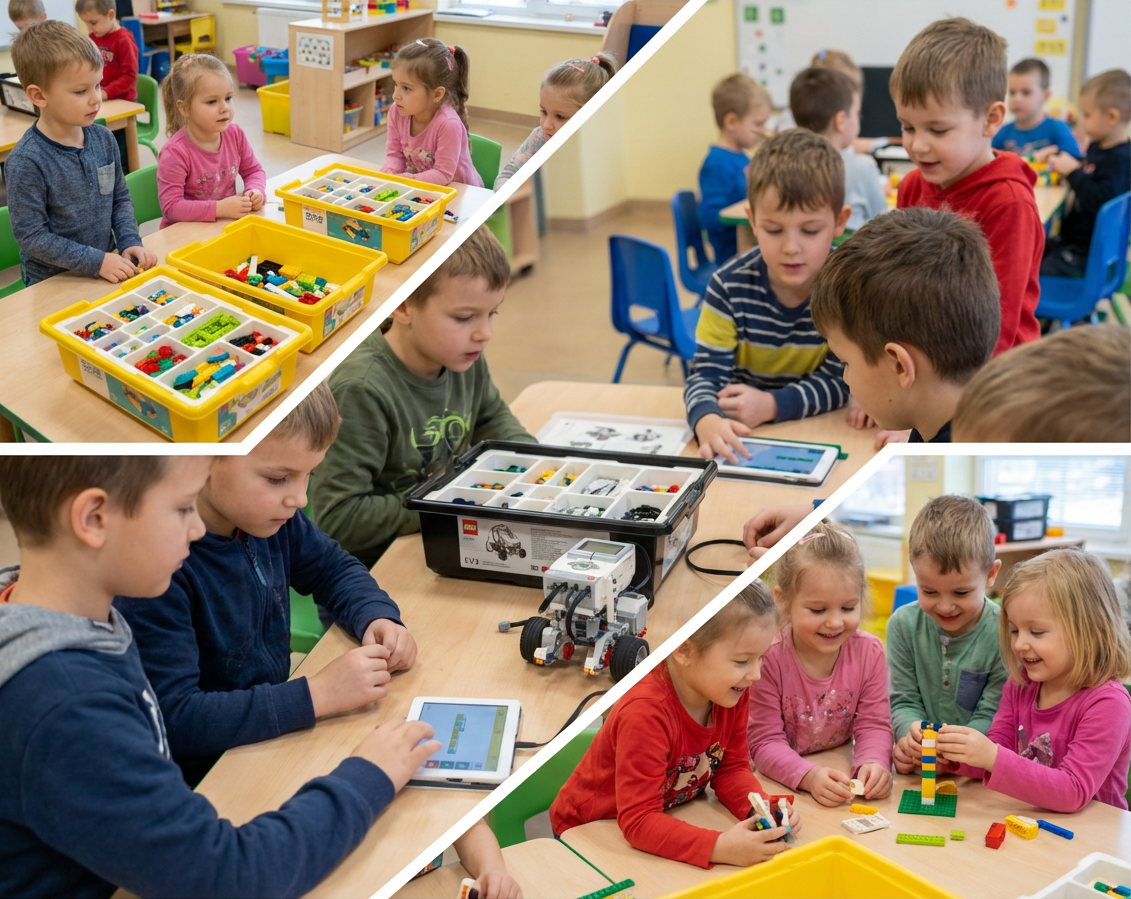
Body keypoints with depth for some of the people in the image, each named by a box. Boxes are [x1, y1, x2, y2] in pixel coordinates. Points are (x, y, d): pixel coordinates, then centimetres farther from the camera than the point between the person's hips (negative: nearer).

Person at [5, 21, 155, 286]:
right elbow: (31, 236, -15)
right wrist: (96, 261, -17)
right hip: (52, 283, -5)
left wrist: (130, 243, -4)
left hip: (106, 268, 5)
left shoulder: (103, 139, 0)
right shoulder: (26, 162, -17)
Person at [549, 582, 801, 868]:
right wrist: (720, 847, -45)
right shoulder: (646, 712, -34)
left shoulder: (733, 691, -12)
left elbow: (731, 768, -1)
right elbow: (639, 821, -34)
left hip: (668, 820, 6)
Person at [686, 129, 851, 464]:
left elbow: (838, 380, -12)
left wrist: (770, 404, -28)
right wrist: (707, 421, -38)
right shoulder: (730, 286, -12)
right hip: (740, 437, 2)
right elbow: (707, 374, -15)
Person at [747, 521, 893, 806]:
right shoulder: (767, 659, -16)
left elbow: (873, 726, -3)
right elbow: (765, 742, -16)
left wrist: (873, 764, -25)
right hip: (779, 783, -3)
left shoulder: (869, 652, -3)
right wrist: (809, 777, -33)